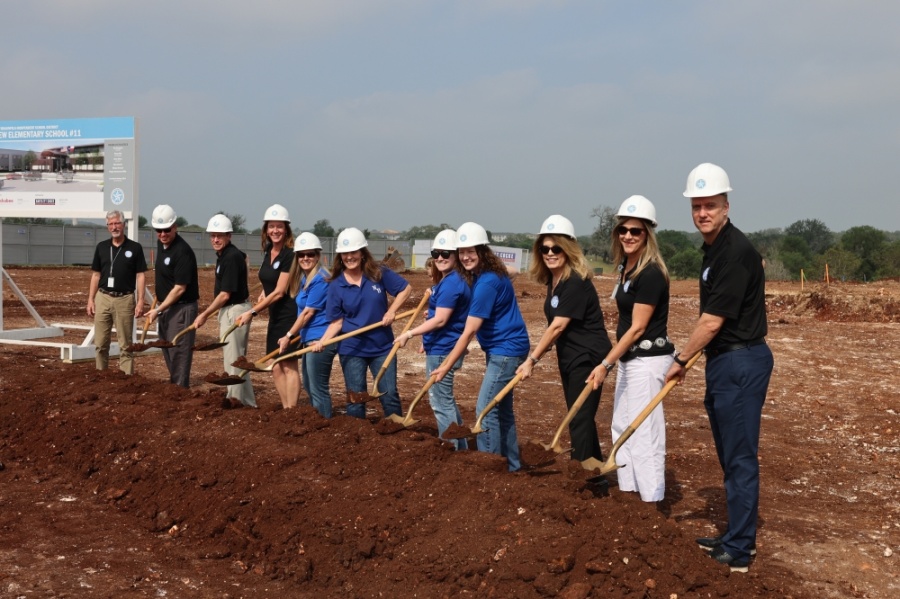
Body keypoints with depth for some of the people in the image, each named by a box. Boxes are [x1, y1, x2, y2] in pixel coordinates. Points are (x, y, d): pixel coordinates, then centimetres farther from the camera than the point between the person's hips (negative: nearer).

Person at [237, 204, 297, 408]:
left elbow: (279, 292, -17)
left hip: (288, 315, -8)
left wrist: (253, 311, -16)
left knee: (289, 365, -7)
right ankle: (286, 409, 15)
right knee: (275, 367, 8)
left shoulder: (289, 255, -15)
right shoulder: (268, 252, 9)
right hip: (274, 316, 8)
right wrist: (263, 295, 7)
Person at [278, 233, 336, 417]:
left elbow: (308, 312, -16)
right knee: (309, 385, 19)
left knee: (318, 388, -4)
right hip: (309, 339, 10)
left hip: (320, 340, -10)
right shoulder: (303, 278, 12)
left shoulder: (320, 279, -16)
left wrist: (289, 336, -10)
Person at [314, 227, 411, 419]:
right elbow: (336, 322, -5)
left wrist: (391, 311, -8)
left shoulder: (379, 273, -5)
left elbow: (406, 288, 3)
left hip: (382, 345, 0)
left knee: (389, 394, 2)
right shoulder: (336, 286, -5)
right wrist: (322, 341, -21)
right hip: (352, 348, 0)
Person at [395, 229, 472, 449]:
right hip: (443, 348, 11)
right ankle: (460, 448, 30)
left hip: (442, 350, -11)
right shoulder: (451, 280, 11)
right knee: (446, 400, 20)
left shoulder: (450, 283, -20)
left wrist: (410, 334, -17)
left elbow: (440, 320, -22)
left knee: (441, 402, -1)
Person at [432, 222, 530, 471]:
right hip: (500, 348, 10)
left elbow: (469, 331, -23)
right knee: (501, 409, 16)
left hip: (506, 350, -10)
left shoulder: (487, 282, -24)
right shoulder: (481, 275, 7)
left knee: (485, 409, -8)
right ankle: (510, 466, 26)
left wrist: (446, 366, -19)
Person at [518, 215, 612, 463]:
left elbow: (557, 326, -21)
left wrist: (532, 359, -19)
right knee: (580, 418, 16)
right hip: (569, 358, 10)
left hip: (588, 357, -10)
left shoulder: (576, 282, -20)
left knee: (580, 420, -9)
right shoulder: (553, 281, 8)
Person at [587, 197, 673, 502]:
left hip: (647, 359, -10)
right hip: (629, 359, 10)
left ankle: (651, 502, 1)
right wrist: (613, 361, 15)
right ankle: (628, 493, 26)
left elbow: (637, 328, -18)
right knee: (621, 429, 16)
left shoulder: (650, 273, -17)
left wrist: (606, 364, -17)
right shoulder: (627, 267, 10)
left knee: (644, 434, -6)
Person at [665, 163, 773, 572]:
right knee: (731, 456, 16)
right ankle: (737, 536, 27)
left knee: (739, 457, -6)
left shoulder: (736, 251, -18)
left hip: (742, 362, -10)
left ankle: (738, 553, 0)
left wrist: (681, 360, -6)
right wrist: (691, 358, 16)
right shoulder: (714, 248, 13)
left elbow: (711, 323, -17)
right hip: (724, 361, 10)